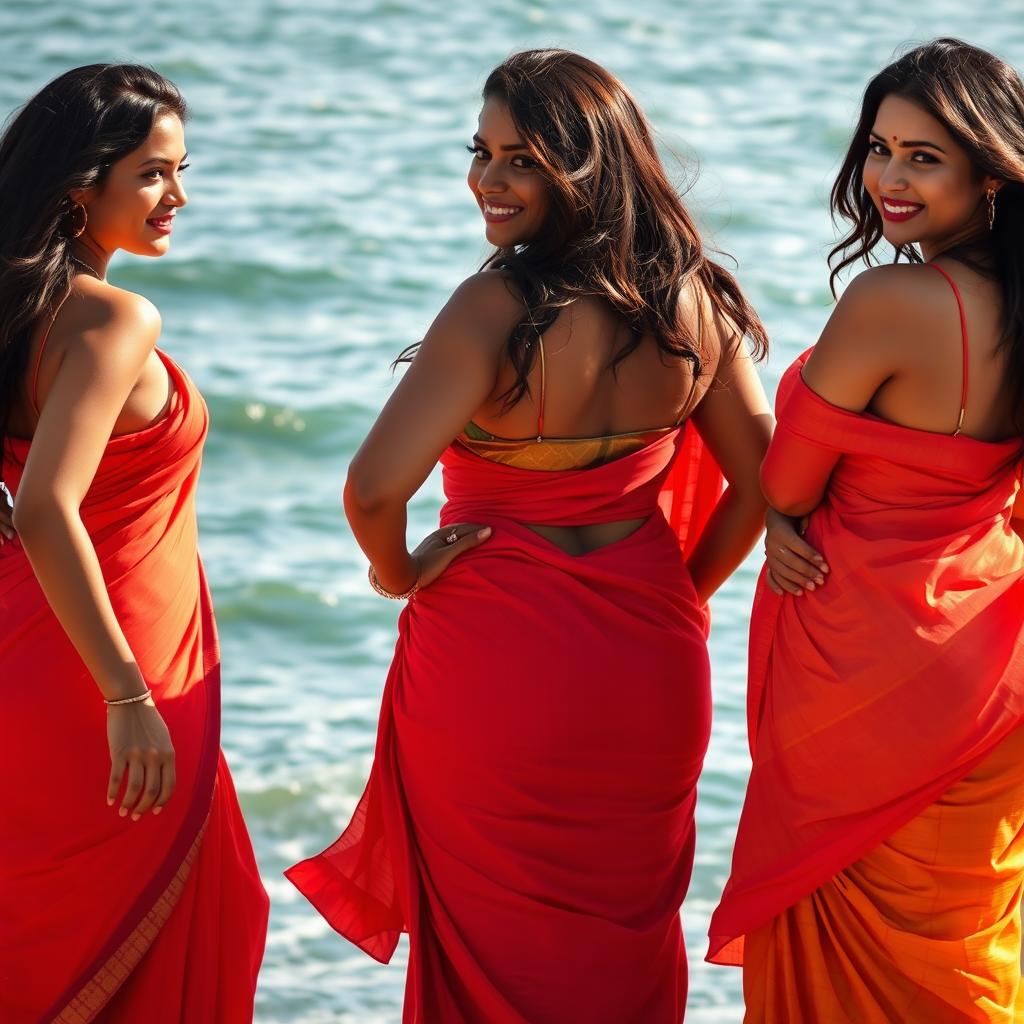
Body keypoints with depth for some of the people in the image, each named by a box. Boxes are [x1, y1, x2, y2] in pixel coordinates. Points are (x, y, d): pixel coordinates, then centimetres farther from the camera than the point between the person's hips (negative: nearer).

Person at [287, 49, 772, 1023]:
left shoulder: (499, 308, -22)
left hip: (497, 672, -5)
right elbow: (761, 482, 3)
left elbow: (375, 489, -30)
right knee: (625, 937, 21)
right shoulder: (693, 301, -4)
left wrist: (395, 572, -9)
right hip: (651, 675, 5)